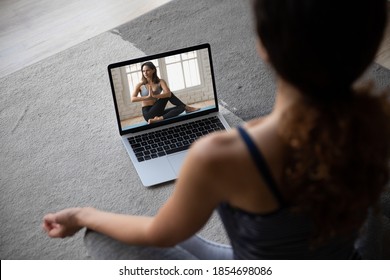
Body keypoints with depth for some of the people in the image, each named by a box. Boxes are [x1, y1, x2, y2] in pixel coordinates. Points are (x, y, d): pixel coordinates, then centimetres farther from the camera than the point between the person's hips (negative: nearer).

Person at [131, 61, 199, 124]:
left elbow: (168, 93, -15)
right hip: (148, 114, -3)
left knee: (181, 107, -16)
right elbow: (133, 99, -11)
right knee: (168, 95, -16)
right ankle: (187, 108, -10)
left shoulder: (160, 82, 4)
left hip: (157, 112, 3)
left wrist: (154, 96, -28)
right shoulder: (140, 85, 4)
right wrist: (148, 97, -22)